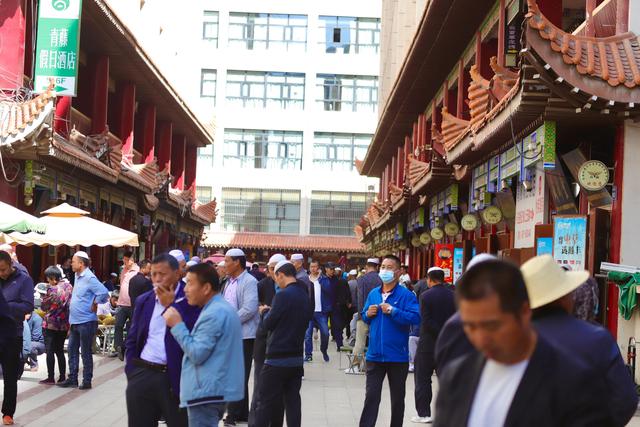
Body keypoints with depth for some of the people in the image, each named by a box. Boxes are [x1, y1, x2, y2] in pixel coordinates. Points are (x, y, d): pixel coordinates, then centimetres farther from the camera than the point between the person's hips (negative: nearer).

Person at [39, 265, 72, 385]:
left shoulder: (52, 289, -16)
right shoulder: (69, 286, 1)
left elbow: (44, 307, -6)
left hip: (51, 324, -6)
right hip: (64, 324, 6)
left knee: (50, 351, 2)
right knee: (60, 351, 13)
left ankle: (50, 378, 3)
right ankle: (62, 377, 14)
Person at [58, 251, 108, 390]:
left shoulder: (89, 278, -18)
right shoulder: (78, 277, 12)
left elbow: (104, 293, -27)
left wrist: (94, 305, -15)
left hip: (86, 322, -9)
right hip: (75, 321, 9)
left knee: (86, 352, 0)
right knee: (72, 350, 13)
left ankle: (87, 381, 8)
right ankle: (72, 379, 21)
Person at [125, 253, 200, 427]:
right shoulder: (143, 300, 11)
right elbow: (131, 340, 16)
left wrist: (170, 305, -15)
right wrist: (131, 371, 6)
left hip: (176, 378, -4)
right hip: (142, 376, 5)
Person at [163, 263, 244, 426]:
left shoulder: (213, 314, -18)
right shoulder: (224, 308, 16)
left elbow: (197, 354, -20)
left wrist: (177, 325, -14)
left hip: (207, 392, -11)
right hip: (216, 389, 11)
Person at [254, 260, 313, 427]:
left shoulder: (283, 294, -14)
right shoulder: (304, 296, 9)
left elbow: (269, 324, -10)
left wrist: (266, 311, 11)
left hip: (277, 358, -7)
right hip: (297, 358, 7)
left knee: (266, 402, -1)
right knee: (293, 401, 9)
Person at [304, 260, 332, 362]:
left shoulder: (324, 279, 4)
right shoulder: (305, 279, 8)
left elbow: (328, 289, -13)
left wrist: (320, 278, -11)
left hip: (321, 311, -1)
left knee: (325, 333, -2)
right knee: (307, 334, -1)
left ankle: (324, 350, 21)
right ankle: (308, 354, 8)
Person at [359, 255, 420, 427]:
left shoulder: (406, 295, -8)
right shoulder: (373, 294, 9)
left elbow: (415, 317, -21)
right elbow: (365, 317, 20)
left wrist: (393, 311, -23)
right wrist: (368, 314, -2)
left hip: (397, 356, -3)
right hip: (375, 355, 4)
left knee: (397, 398, 12)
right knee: (371, 397, 2)